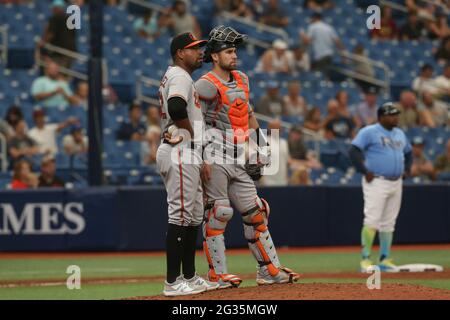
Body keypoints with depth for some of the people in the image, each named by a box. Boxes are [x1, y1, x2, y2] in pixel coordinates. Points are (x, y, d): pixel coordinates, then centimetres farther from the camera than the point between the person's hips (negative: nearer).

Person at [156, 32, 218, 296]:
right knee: (180, 215, -11)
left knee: (194, 216, 14)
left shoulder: (175, 76, 22)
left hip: (188, 154, 11)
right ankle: (173, 282, -12)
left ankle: (189, 277, 19)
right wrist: (191, 132, -14)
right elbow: (177, 108, -30)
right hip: (180, 152, -11)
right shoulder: (180, 76, -11)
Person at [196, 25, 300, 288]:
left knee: (255, 213, 8)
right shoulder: (207, 85, -9)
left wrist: (258, 149, 18)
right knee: (217, 213, -7)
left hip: (239, 160, 8)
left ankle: (270, 269, 13)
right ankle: (218, 274, -4)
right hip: (217, 158, -8)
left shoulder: (241, 79, 17)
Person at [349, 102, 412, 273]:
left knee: (388, 223, 10)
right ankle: (365, 260, -10)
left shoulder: (400, 134, 16)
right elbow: (354, 151, -14)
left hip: (396, 183, 7)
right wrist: (365, 171, -17)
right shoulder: (369, 132, -7)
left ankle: (385, 260, 15)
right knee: (372, 221, -12)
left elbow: (408, 152, 31)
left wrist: (406, 170, 15)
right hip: (376, 182, -7)